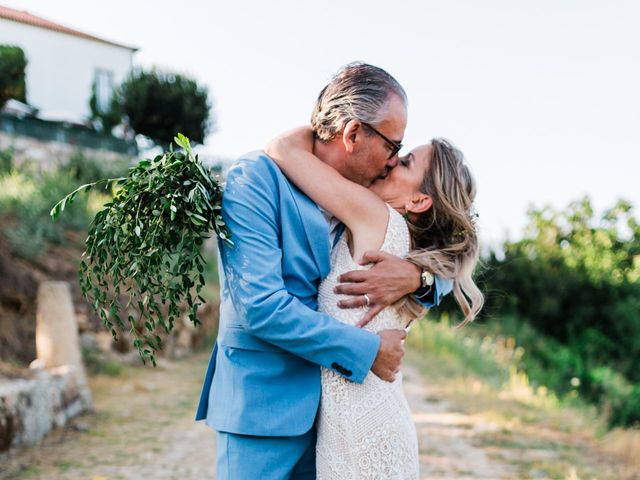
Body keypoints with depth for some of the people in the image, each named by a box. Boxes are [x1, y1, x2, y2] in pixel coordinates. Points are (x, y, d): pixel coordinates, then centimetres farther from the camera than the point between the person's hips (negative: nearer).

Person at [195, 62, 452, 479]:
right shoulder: (257, 178, -13)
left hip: (333, 409, 6)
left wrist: (416, 276, -12)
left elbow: (447, 269, 12)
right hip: (264, 405, -6)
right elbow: (260, 306, -21)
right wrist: (367, 349, -15)